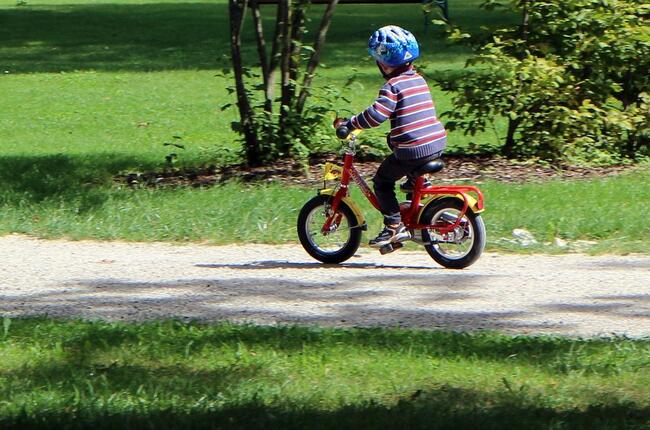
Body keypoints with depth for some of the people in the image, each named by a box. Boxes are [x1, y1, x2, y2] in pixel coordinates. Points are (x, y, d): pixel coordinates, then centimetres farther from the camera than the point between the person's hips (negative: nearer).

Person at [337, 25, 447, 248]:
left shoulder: (393, 85, -11)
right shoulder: (418, 80, 14)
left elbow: (376, 114, -22)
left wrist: (349, 124, -12)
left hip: (411, 150, -8)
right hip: (438, 143, 8)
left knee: (382, 180, 6)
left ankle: (394, 225, 0)